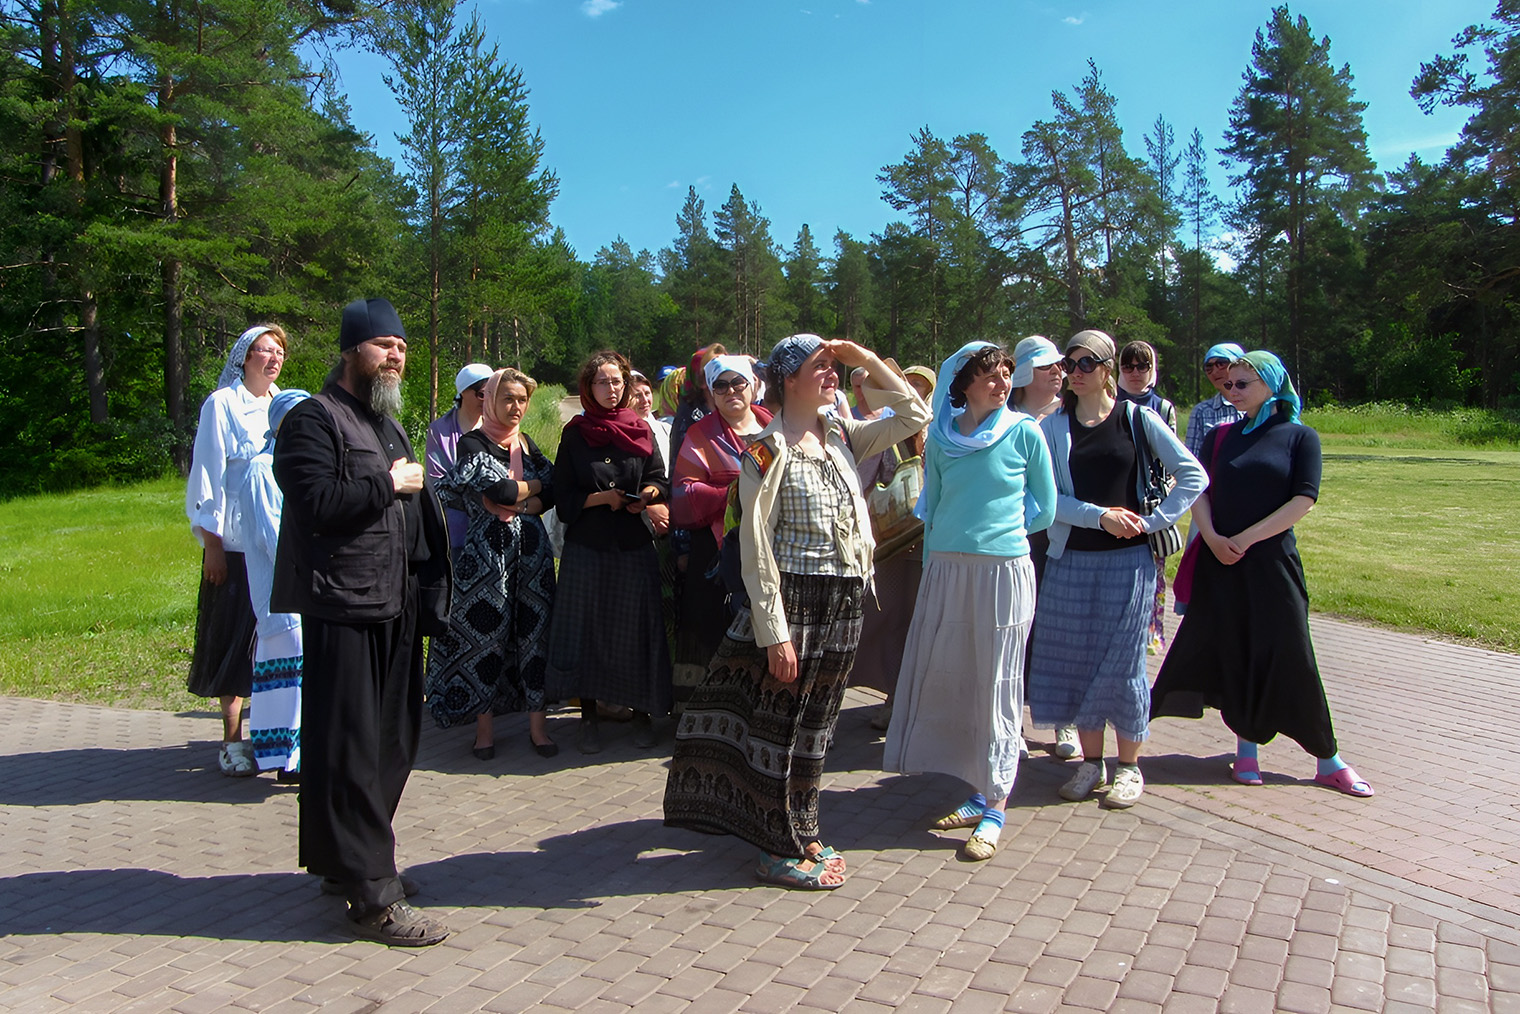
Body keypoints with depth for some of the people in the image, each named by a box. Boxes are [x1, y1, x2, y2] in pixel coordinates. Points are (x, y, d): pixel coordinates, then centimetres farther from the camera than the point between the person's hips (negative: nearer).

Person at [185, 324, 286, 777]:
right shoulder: (222, 404, -4)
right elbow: (206, 476, -6)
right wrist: (211, 543, -10)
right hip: (235, 543, -5)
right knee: (236, 638, 0)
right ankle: (232, 740, 9)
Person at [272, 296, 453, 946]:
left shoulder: (389, 424, 22)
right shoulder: (314, 419, -6)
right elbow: (315, 502, -22)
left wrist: (427, 594, 20)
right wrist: (389, 484, -11)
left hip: (396, 610, 9)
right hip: (342, 608, -9)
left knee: (393, 741, 14)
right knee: (352, 749, -5)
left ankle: (352, 863, 29)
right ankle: (372, 896, 0)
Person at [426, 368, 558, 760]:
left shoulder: (526, 443, 14)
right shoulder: (472, 443, -1)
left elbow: (552, 493, 4)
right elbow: (497, 489, -17)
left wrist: (512, 501, -10)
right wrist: (533, 485, 0)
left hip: (531, 550, 4)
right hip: (488, 551, -4)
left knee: (533, 631, 2)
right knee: (486, 632, -1)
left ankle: (537, 723, 9)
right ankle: (484, 726, 11)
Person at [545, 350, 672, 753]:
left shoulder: (641, 431, 8)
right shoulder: (574, 435, 4)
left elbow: (661, 481, 6)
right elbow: (564, 497, 0)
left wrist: (648, 493, -15)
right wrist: (601, 498, -14)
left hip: (635, 545, 1)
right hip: (587, 546, -1)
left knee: (637, 627, 2)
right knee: (587, 627, 2)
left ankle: (642, 712, 16)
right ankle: (588, 715, 14)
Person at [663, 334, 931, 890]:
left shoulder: (842, 436, 9)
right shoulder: (768, 449, -10)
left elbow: (914, 415, 14)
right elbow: (756, 545, -13)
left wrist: (866, 358, 4)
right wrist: (775, 632, -16)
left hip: (844, 603, 7)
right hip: (795, 600, -7)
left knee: (816, 724, 16)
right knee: (779, 722, 5)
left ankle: (802, 832, 31)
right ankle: (779, 849, 19)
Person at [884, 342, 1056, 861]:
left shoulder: (1025, 432, 0)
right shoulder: (942, 437, 8)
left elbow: (1045, 510, 6)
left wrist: (996, 533, 3)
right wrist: (934, 562, 12)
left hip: (1004, 570, -4)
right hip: (946, 568, 4)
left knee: (997, 686, 0)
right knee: (946, 678, 7)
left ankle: (994, 808, 9)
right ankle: (980, 793, 22)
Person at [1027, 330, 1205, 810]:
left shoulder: (1137, 418, 0)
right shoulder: (1054, 426, 4)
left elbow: (1193, 475, 0)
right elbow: (1046, 496, -3)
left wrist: (1153, 520, -8)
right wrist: (1099, 515, -14)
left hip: (1128, 559, -2)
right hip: (1070, 558, 2)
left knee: (1122, 659, 1)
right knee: (1077, 658, 5)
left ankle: (1129, 766, 16)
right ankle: (1091, 762, 20)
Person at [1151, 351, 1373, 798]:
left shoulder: (1300, 437, 0)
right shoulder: (1219, 436, 9)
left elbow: (1302, 501, -9)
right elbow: (1199, 491, 3)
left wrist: (1245, 539, -14)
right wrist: (1213, 539, -14)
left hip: (1272, 561, -3)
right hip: (1220, 561, 3)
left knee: (1289, 655, -1)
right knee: (1230, 655, 5)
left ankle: (1328, 760, 11)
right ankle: (1245, 747, 19)